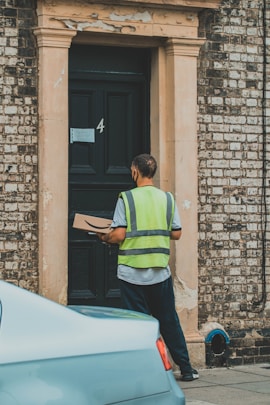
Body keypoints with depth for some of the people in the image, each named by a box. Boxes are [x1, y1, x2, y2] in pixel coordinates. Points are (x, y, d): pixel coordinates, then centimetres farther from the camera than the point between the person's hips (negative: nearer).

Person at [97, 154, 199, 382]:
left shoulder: (126, 198, -8)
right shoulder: (167, 198, 2)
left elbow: (119, 235, -13)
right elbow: (176, 234, 5)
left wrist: (104, 238, 8)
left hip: (132, 273, -3)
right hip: (160, 273, 3)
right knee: (169, 321, 13)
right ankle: (186, 369, 18)